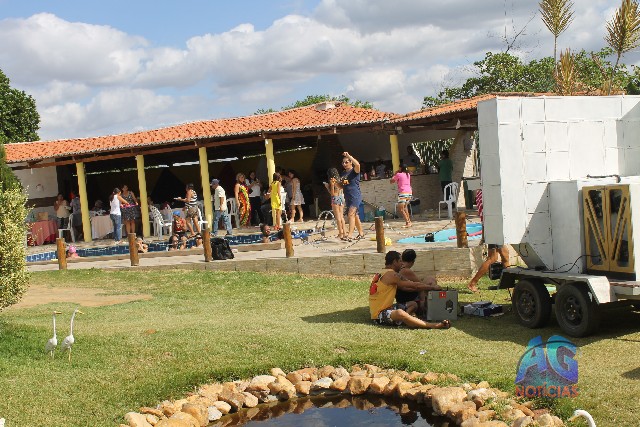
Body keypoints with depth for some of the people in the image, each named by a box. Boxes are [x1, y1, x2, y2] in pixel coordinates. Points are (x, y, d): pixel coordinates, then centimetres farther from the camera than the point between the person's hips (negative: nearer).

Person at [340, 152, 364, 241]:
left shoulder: (354, 171, -7)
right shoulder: (344, 173, 14)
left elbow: (357, 164, -30)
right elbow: (341, 186, 20)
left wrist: (348, 156, -26)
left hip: (355, 196, -8)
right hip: (347, 197, 8)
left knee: (351, 214, -19)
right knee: (355, 215, 15)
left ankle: (349, 235, -25)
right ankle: (361, 233, 27)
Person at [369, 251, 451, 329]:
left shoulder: (383, 273, 17)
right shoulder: (391, 274, -14)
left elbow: (404, 287, 20)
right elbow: (414, 285, -11)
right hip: (379, 315, -11)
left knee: (413, 304, 16)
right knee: (399, 313, -40)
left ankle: (400, 320, -16)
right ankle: (433, 326, -42)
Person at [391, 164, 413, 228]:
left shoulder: (398, 174, -4)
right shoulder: (408, 175, 14)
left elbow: (391, 181, 6)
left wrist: (395, 174, 15)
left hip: (403, 193, -7)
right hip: (409, 192, 7)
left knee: (401, 209, -5)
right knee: (405, 207, 25)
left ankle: (407, 223, -15)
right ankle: (409, 221, 25)